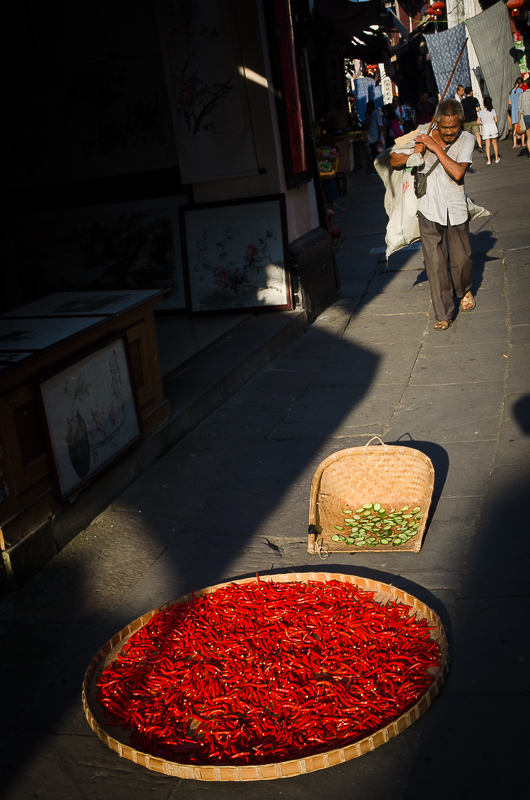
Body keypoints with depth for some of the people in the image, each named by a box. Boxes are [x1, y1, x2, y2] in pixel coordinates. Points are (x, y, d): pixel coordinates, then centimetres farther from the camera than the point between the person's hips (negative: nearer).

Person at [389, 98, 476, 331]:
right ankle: (444, 313, 6)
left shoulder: (466, 140, -7)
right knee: (435, 263, -4)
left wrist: (435, 148, -23)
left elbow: (458, 173, -22)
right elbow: (394, 161, 2)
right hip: (430, 210, -1)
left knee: (461, 258, 12)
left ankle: (464, 290, 45)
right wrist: (414, 154, -18)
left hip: (456, 209, 1)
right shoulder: (423, 137, -6)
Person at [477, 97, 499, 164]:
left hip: (485, 130, 0)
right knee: (495, 143, 12)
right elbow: (496, 120, -4)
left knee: (487, 145, 0)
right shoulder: (493, 110, 0)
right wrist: (493, 122, 16)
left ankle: (489, 160, -7)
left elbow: (478, 122, -1)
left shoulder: (481, 112, 1)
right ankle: (497, 158, 18)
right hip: (493, 128, 0)